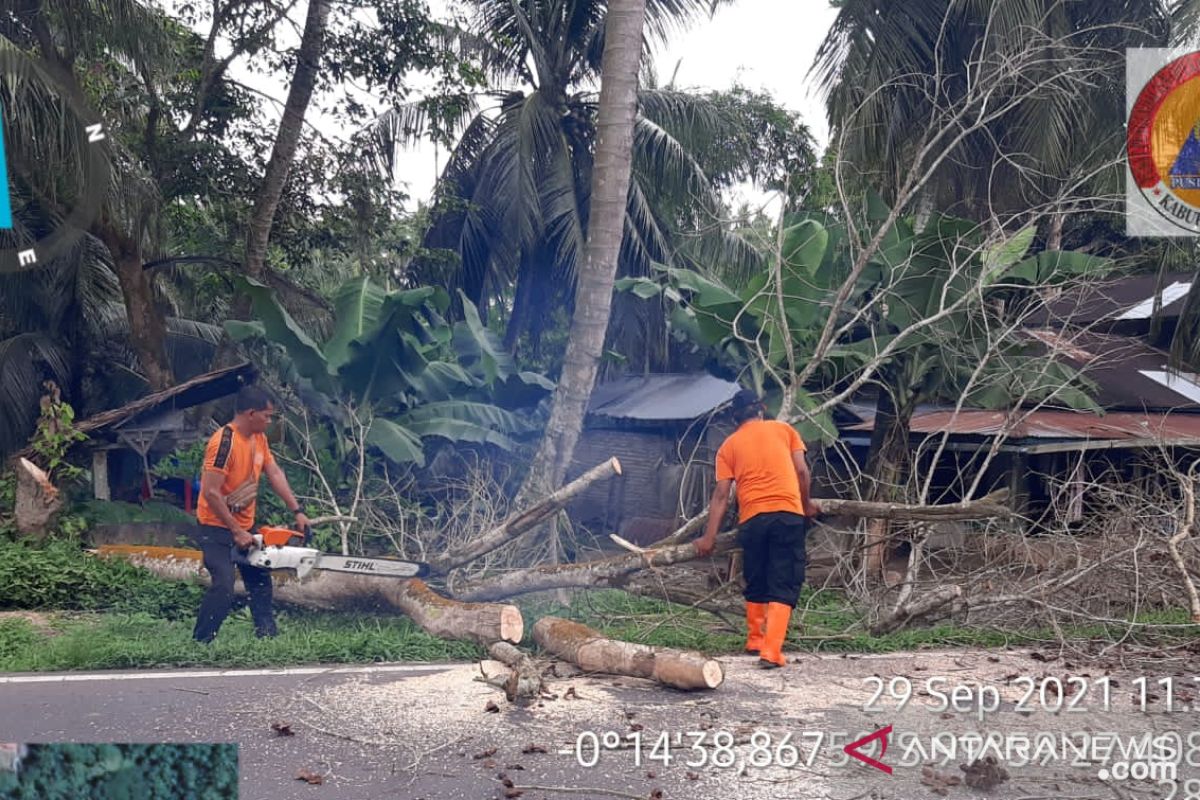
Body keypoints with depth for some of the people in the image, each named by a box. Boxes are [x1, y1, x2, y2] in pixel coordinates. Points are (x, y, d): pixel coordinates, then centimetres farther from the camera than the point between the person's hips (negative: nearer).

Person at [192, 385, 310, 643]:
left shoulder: (259, 438, 2)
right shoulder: (224, 442, -26)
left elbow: (275, 474, 7)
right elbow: (211, 493, -27)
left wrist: (297, 512, 1)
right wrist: (236, 532, -23)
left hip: (245, 525, 9)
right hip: (217, 527, -9)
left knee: (260, 580, 15)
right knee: (224, 587, -19)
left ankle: (267, 635, 25)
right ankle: (200, 643, -11)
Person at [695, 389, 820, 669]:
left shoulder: (729, 445, 12)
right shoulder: (783, 429, 13)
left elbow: (721, 494, 5)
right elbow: (802, 471, 5)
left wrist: (709, 537, 5)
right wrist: (807, 504, 20)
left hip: (752, 519, 1)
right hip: (788, 514, -1)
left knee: (756, 585, 20)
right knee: (783, 587, -3)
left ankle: (756, 640, 31)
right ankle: (771, 651, -14)